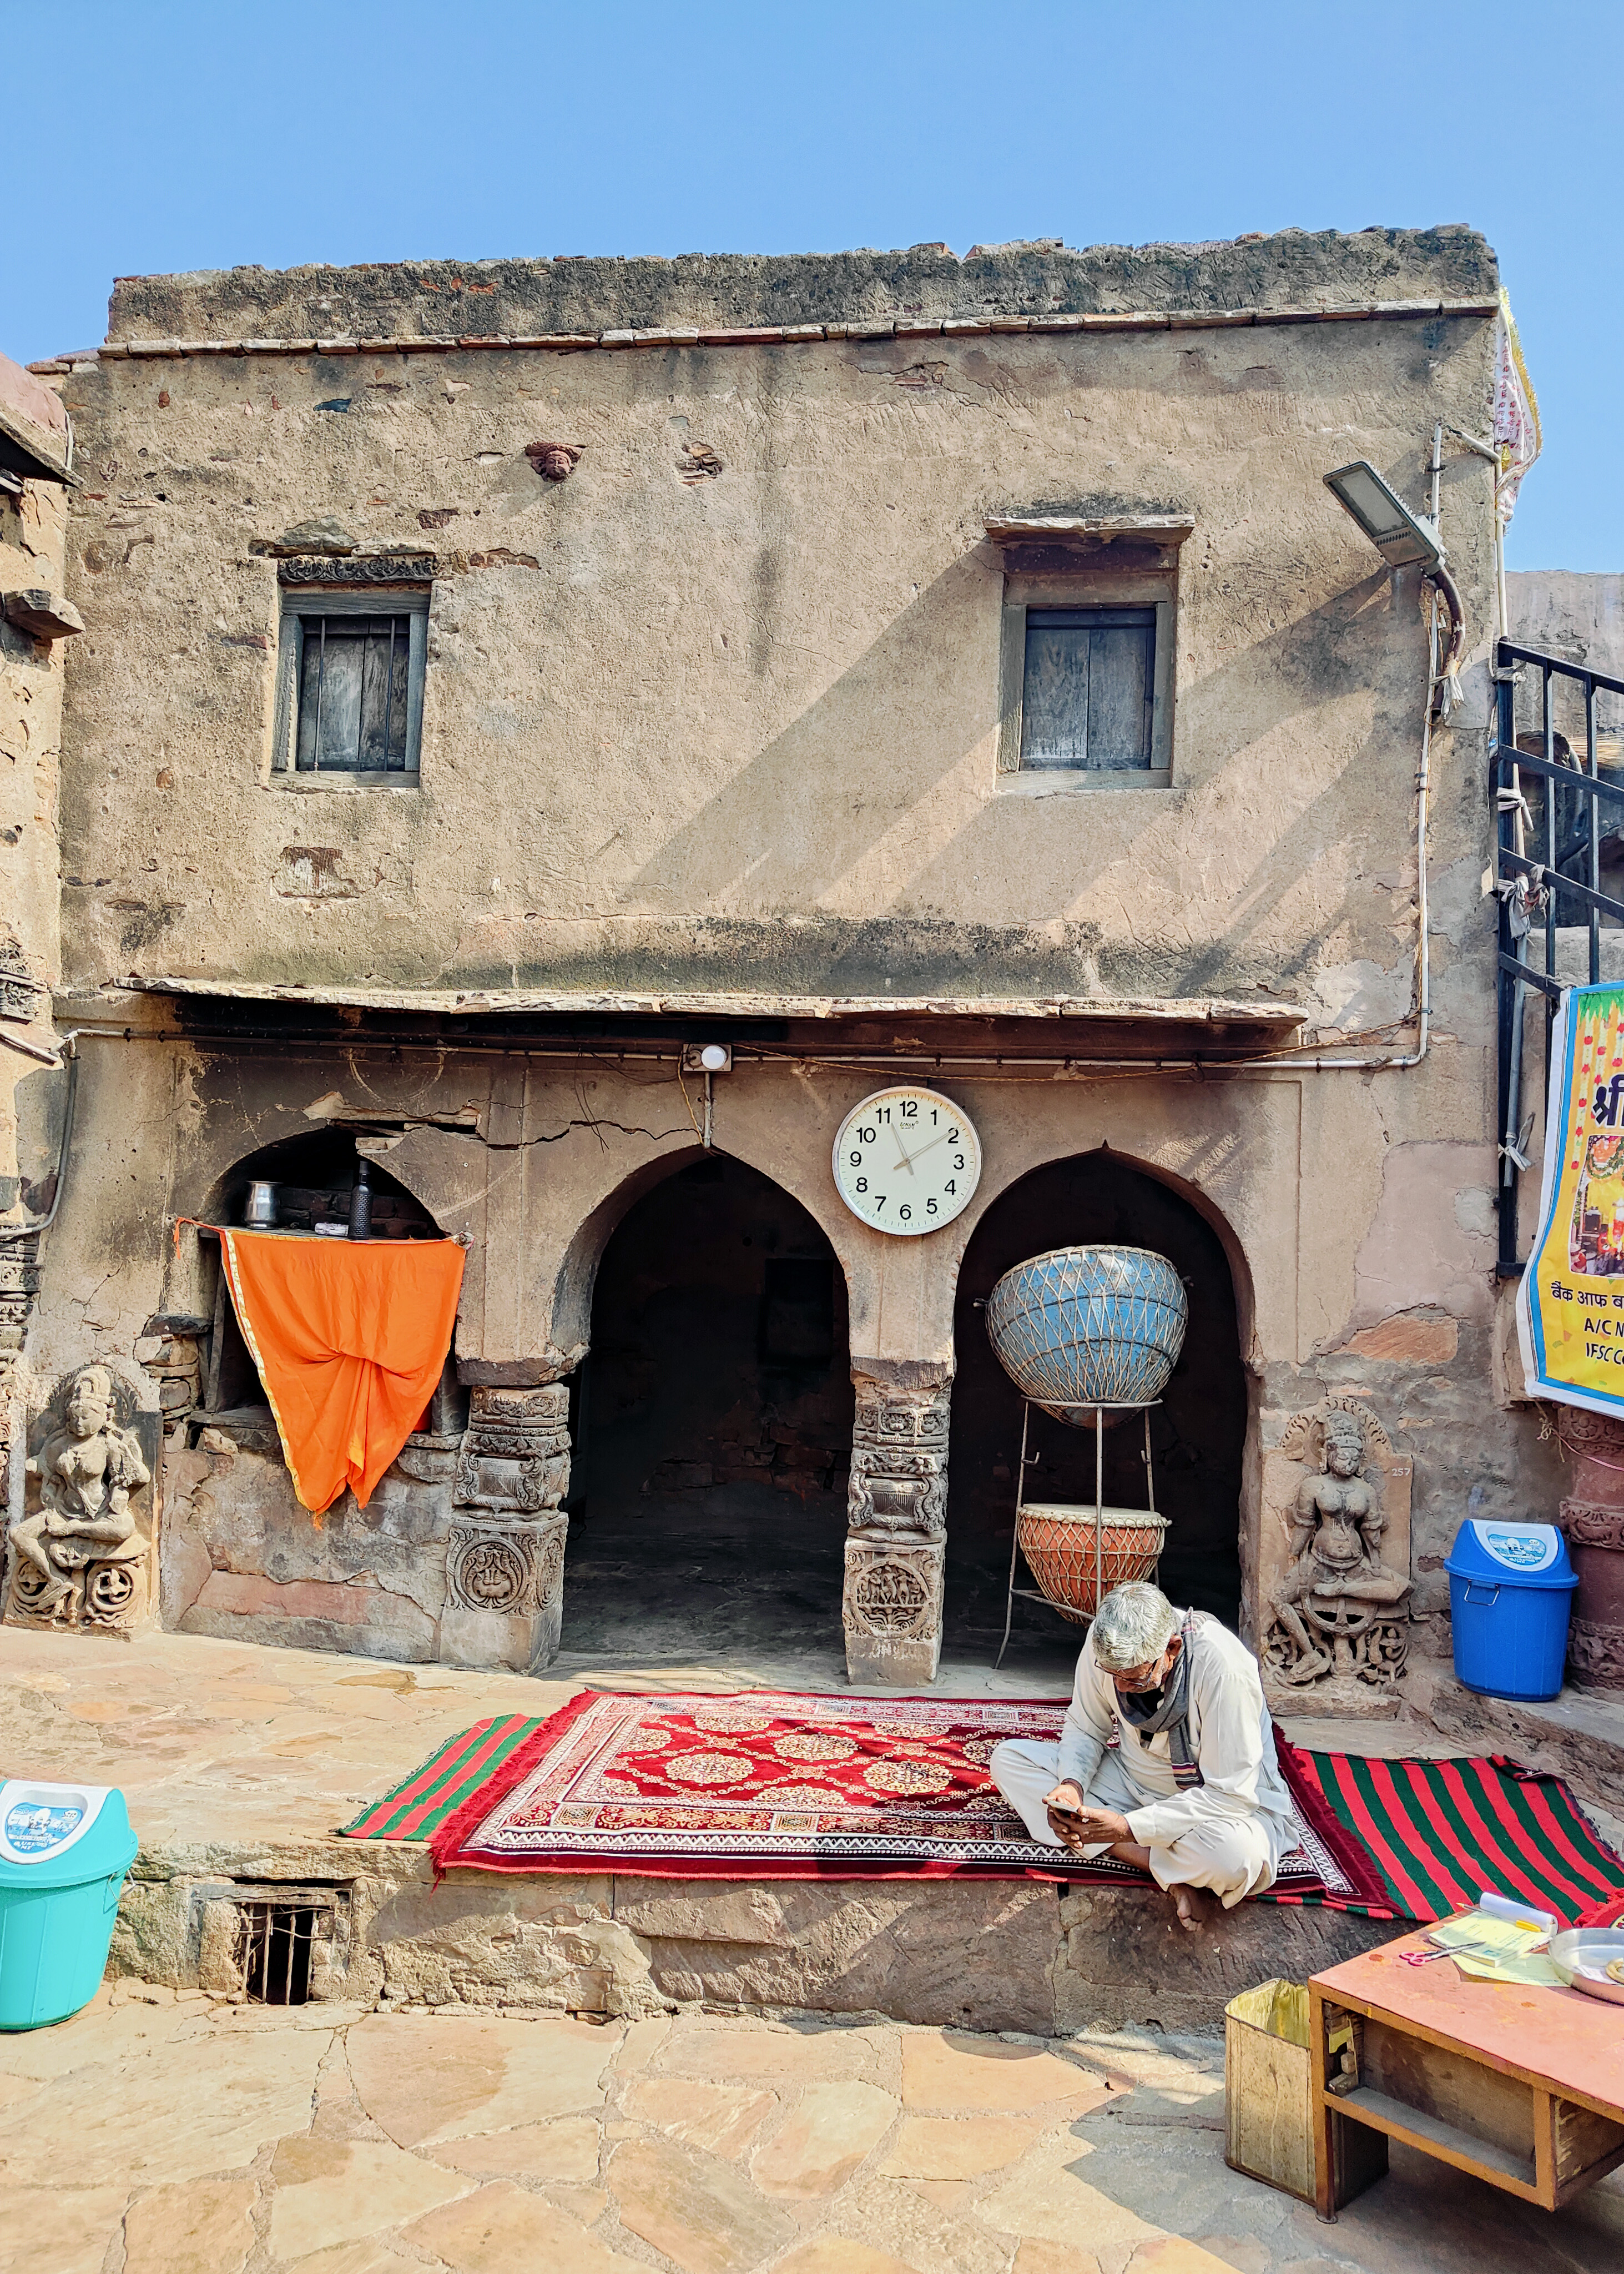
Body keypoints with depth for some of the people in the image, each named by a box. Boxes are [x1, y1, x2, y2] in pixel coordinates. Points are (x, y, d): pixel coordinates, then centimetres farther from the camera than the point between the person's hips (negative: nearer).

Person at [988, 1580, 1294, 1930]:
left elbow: (1230, 1794, -28)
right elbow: (1084, 1730, 0)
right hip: (1135, 1782, 6)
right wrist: (1071, 1784, -23)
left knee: (1237, 1856, -42)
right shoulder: (1104, 1641, -17)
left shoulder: (1224, 1668, -32)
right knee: (1008, 1758, -11)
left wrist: (1128, 1828, -34)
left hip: (1216, 1804, -6)